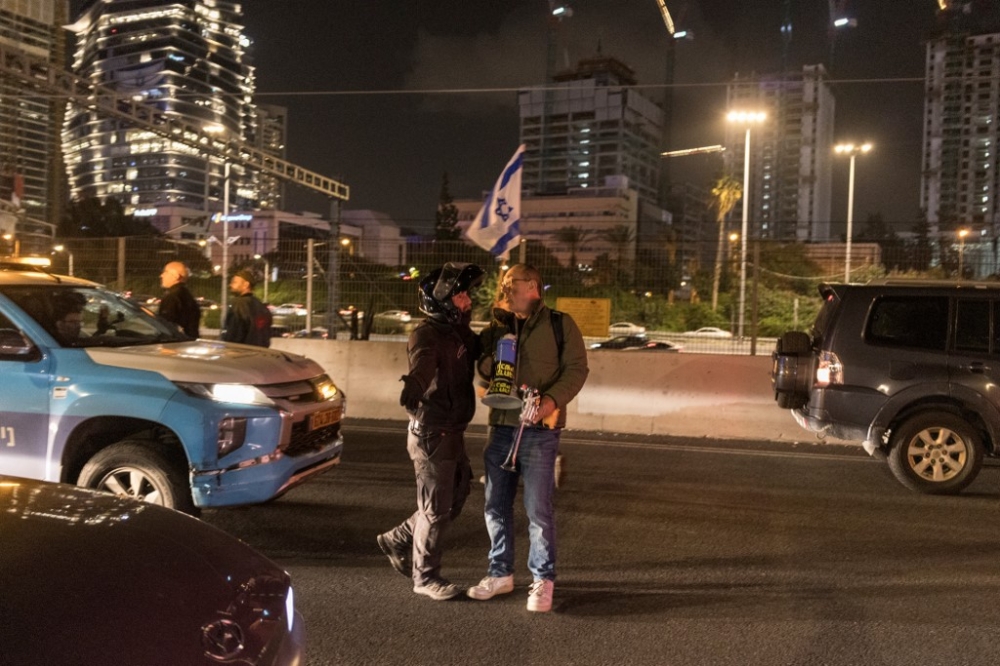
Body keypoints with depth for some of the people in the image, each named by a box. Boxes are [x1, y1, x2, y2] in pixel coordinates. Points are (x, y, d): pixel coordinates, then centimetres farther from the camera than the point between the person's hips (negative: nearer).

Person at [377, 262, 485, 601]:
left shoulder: (460, 333, 12)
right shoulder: (427, 334, -17)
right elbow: (422, 360, -34)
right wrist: (414, 382, -50)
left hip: (452, 433, 9)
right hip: (432, 434, -9)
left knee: (454, 500, 19)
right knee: (436, 508, 2)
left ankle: (398, 540, 34)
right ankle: (425, 576, 18)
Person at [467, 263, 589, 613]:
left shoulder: (560, 324, 0)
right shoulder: (497, 328, 14)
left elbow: (576, 368, -6)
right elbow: (483, 366, 8)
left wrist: (553, 399, -20)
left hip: (540, 429, -5)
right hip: (500, 426, 5)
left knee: (538, 509, -2)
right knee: (496, 505, 11)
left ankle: (543, 580, 13)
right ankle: (500, 573, 26)